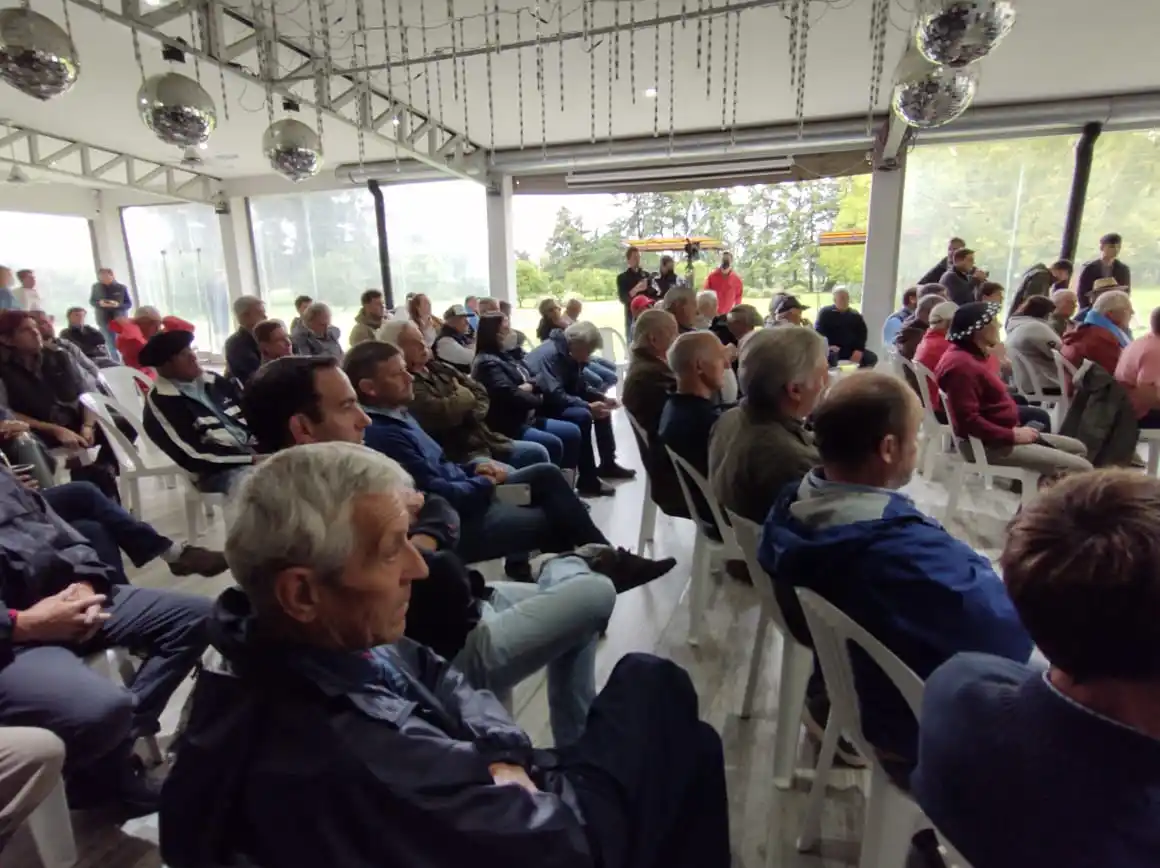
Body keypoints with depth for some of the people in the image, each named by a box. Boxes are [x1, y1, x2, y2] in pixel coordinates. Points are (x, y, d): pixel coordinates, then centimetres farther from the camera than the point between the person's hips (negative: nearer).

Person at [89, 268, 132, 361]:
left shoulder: (122, 287, -4)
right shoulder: (96, 287, 2)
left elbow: (129, 304, -1)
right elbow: (91, 302, 10)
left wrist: (117, 305, -21)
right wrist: (99, 303, -13)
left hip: (120, 319, -1)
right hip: (104, 320, 1)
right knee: (112, 345, 2)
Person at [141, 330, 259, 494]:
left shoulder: (214, 381, 14)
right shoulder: (160, 402, -5)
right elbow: (194, 456, -12)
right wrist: (250, 458, -16)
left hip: (256, 452, 7)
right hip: (217, 472, -7)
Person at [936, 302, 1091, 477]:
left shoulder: (972, 356, 12)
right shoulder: (961, 365, -23)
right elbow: (968, 420, -29)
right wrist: (1013, 435, -22)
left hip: (1003, 433, 11)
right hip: (985, 444, -11)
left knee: (1078, 448, 20)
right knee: (1080, 469, -13)